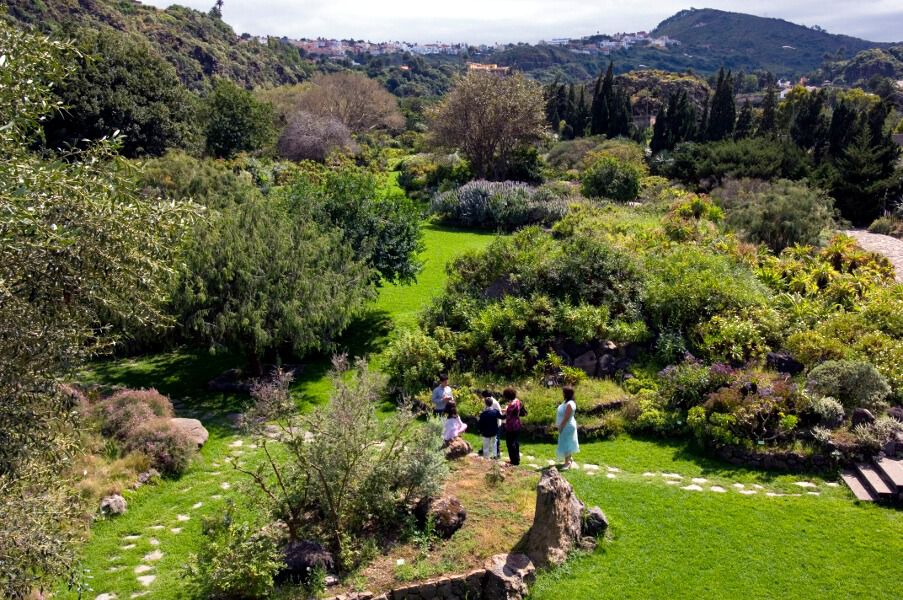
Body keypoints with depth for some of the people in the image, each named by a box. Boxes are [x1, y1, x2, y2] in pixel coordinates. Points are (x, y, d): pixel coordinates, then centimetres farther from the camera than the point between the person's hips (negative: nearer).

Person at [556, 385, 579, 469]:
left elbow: (566, 418, -24)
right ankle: (570, 458, 33)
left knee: (566, 444, -9)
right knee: (567, 443, 20)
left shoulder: (569, 404, -24)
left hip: (567, 427, -10)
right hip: (565, 427, 10)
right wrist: (559, 425, 13)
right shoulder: (566, 402, 7)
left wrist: (561, 427, -19)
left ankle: (567, 462, -6)